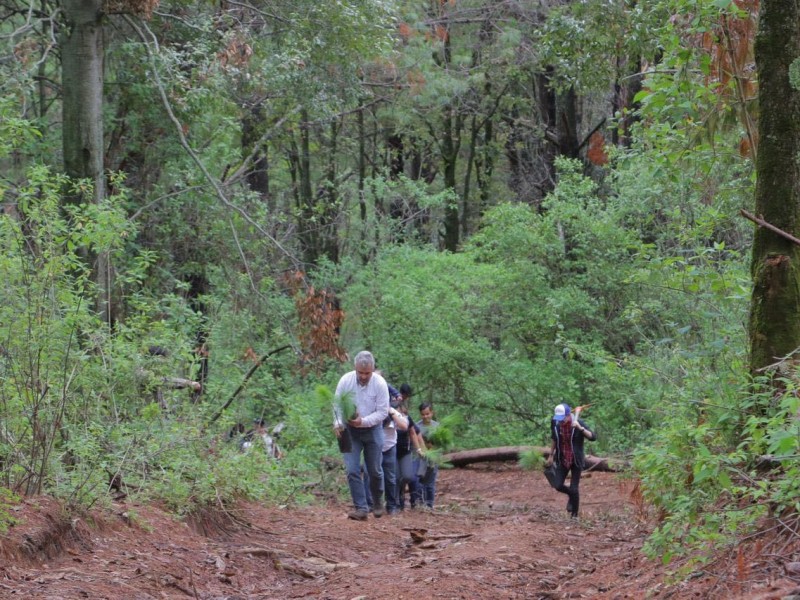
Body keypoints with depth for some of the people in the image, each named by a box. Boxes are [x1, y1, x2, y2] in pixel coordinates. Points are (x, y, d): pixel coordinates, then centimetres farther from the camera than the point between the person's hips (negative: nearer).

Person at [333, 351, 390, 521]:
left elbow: (382, 412, -14)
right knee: (352, 470, -10)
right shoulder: (346, 380, -12)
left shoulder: (380, 383, -16)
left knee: (375, 470, 11)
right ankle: (361, 508, -8)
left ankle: (378, 503, 34)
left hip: (372, 430, -1)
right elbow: (337, 404, -3)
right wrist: (337, 423, -19)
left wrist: (363, 421, -27)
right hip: (350, 430, 1)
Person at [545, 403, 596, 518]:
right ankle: (571, 495, 29)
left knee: (574, 489, -3)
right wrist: (551, 456, 15)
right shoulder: (555, 423, -7)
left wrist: (580, 428, -39)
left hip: (576, 460, -4)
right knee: (558, 485, -6)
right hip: (562, 460, 4)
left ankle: (574, 514, 17)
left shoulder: (578, 423, -19)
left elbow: (593, 437, -27)